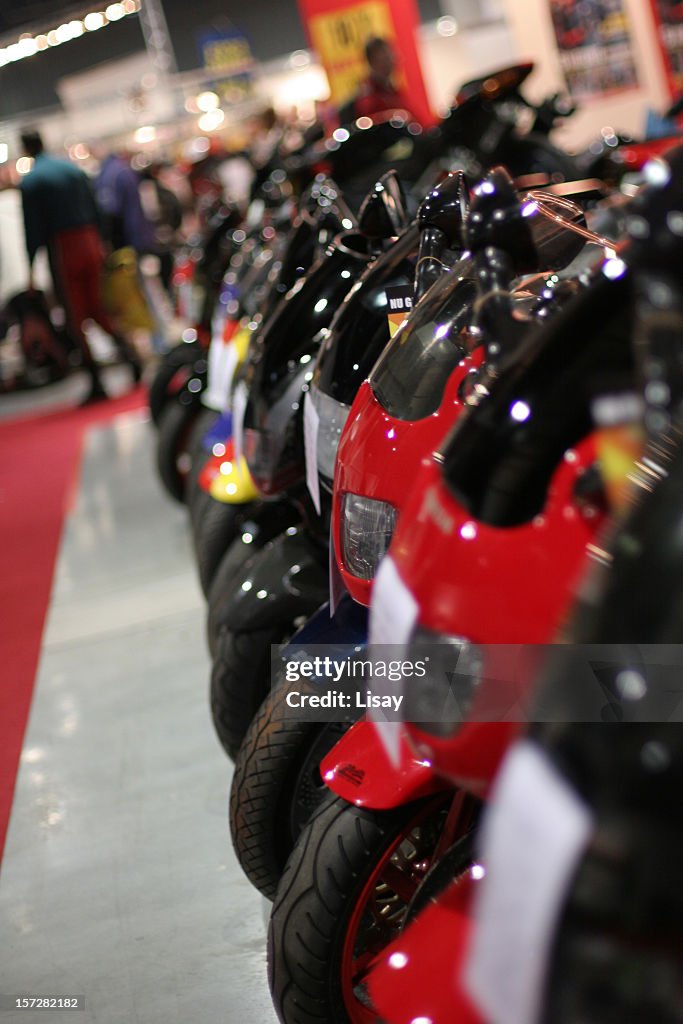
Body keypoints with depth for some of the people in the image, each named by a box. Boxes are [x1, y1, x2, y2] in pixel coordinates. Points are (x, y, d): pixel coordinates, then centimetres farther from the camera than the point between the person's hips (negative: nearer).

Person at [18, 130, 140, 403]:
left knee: (75, 318, 2)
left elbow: (32, 227, -8)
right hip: (90, 245, 5)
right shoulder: (73, 169, 8)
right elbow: (94, 210, 10)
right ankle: (125, 350, -6)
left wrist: (31, 266, -4)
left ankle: (96, 383, 0)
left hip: (62, 251, -5)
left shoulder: (29, 182, -7)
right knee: (96, 309, 17)